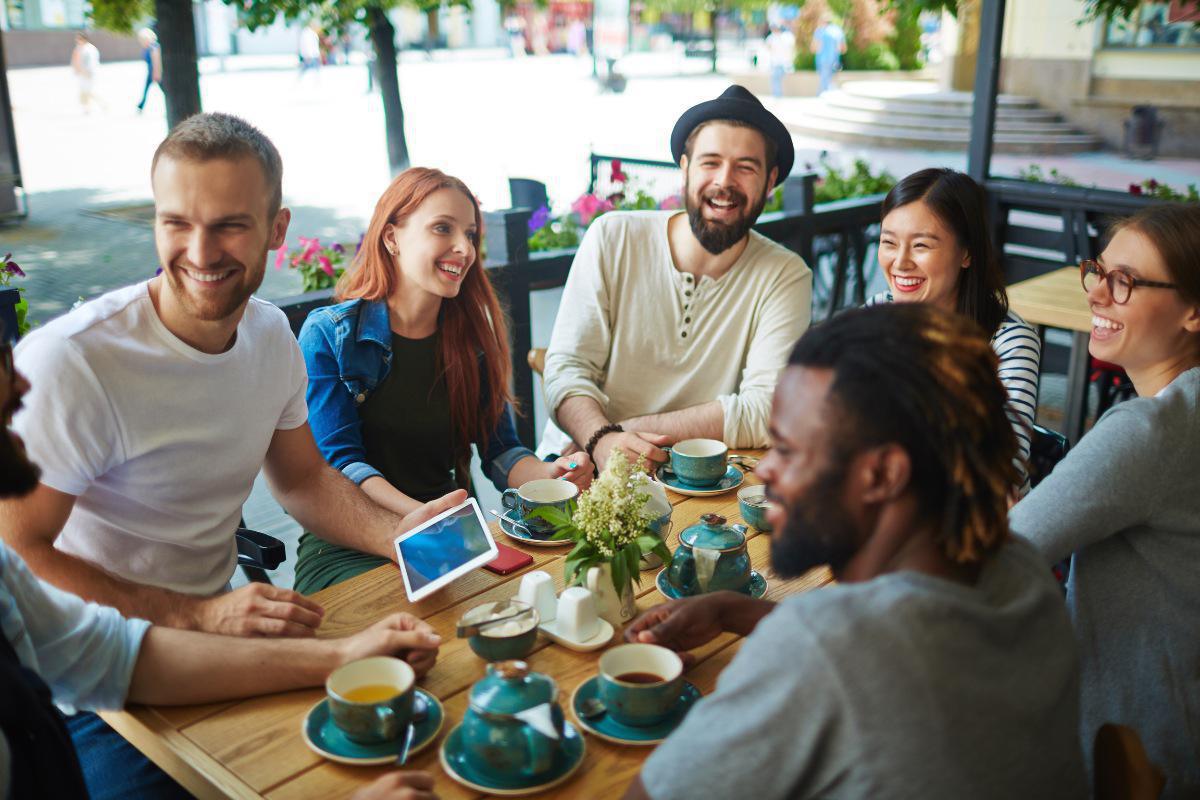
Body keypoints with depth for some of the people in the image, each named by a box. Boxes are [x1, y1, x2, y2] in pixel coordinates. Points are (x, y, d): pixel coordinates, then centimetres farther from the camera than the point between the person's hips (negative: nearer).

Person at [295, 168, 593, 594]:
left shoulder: (472, 337, 9)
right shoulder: (327, 335, -5)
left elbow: (500, 451, 8)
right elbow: (338, 462, -12)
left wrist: (547, 475, -17)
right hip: (348, 549, -4)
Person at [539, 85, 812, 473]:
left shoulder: (785, 276, -3)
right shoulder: (612, 238, -1)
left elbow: (765, 412, -13)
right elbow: (566, 367, -5)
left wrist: (627, 429, -19)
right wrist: (602, 439, -26)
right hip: (583, 463, 0)